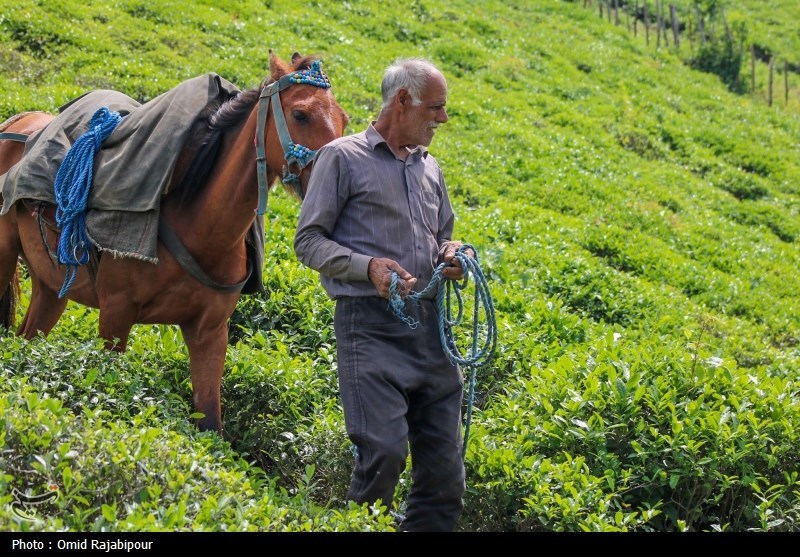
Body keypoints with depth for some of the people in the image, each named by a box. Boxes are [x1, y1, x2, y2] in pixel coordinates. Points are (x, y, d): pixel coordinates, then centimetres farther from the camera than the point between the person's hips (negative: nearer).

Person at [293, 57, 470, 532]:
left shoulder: (429, 168, 19)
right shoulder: (343, 158, 1)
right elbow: (308, 241, -2)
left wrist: (452, 254, 6)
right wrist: (367, 266, -18)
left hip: (430, 324, 6)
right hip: (371, 325, -6)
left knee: (445, 459, 3)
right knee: (384, 450, -17)